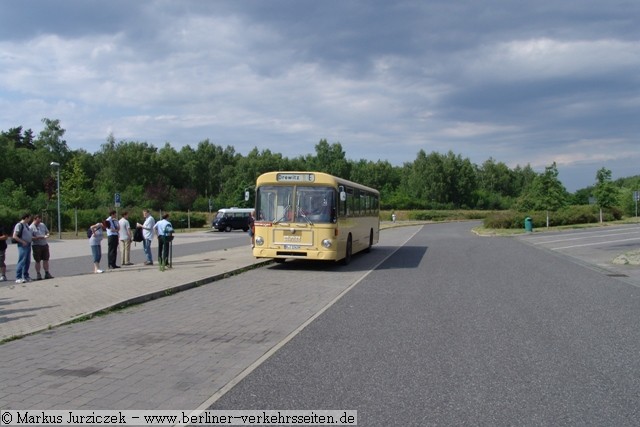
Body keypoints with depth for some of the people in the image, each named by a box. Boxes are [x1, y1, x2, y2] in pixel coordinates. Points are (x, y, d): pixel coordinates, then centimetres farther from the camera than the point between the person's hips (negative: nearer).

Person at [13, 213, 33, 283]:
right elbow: (14, 236, -16)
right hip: (23, 245, -9)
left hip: (28, 245, 9)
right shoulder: (19, 225, -11)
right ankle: (18, 278, -7)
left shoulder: (26, 225, 15)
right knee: (22, 261, -9)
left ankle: (26, 276, 21)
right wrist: (22, 242, -19)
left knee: (27, 261, 12)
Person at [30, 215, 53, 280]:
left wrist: (47, 235, -4)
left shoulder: (42, 225, 11)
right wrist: (38, 237, -24)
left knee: (46, 260, 7)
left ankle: (47, 273, 13)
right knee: (38, 261, 2)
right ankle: (38, 275, 9)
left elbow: (47, 232, 19)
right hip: (36, 245, -5)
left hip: (44, 244, 5)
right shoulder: (31, 227, -6)